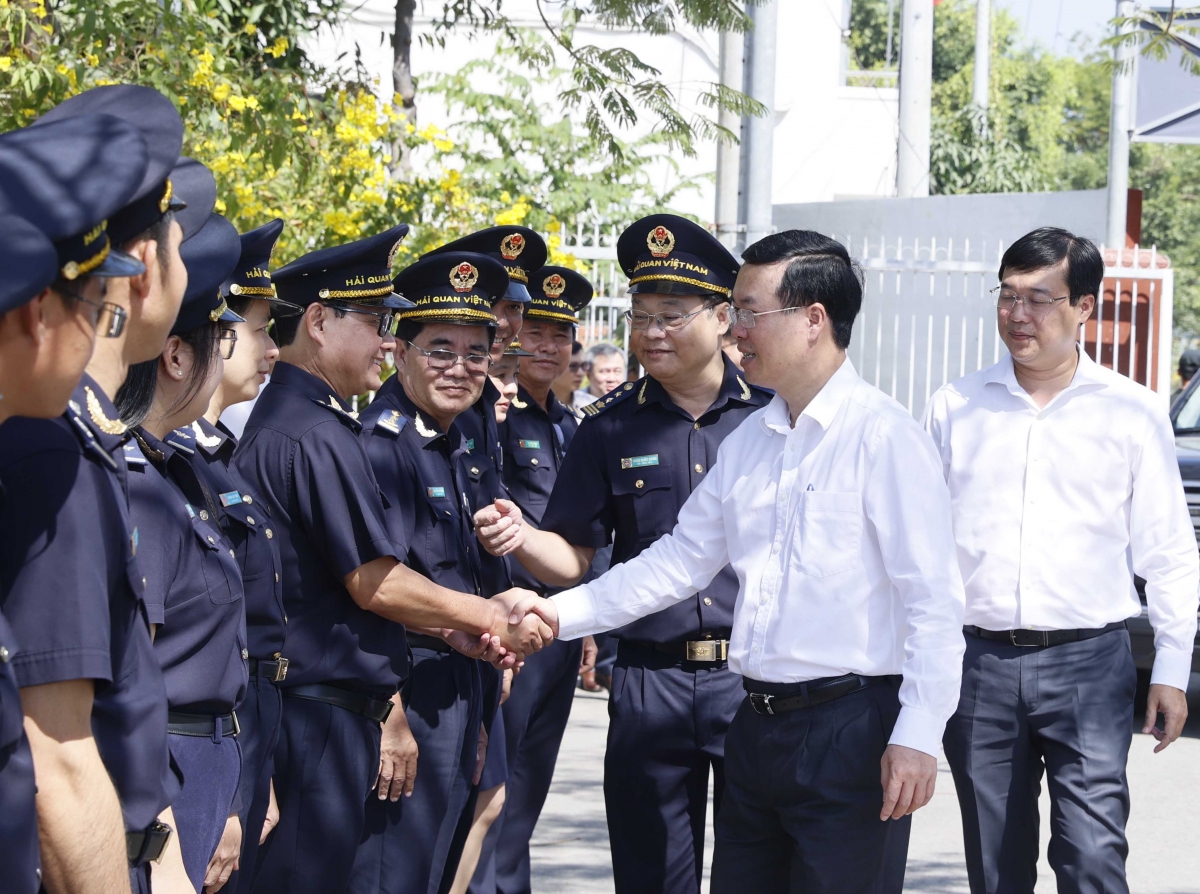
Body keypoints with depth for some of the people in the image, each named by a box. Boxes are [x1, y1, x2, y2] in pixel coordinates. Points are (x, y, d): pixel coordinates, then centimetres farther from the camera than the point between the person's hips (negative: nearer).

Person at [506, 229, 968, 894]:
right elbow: (679, 562, 19)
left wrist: (917, 737, -17)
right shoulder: (747, 440, 13)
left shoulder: (883, 435, -10)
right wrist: (563, 613, 12)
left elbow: (933, 601, -13)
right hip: (757, 726, 7)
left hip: (851, 725, -7)